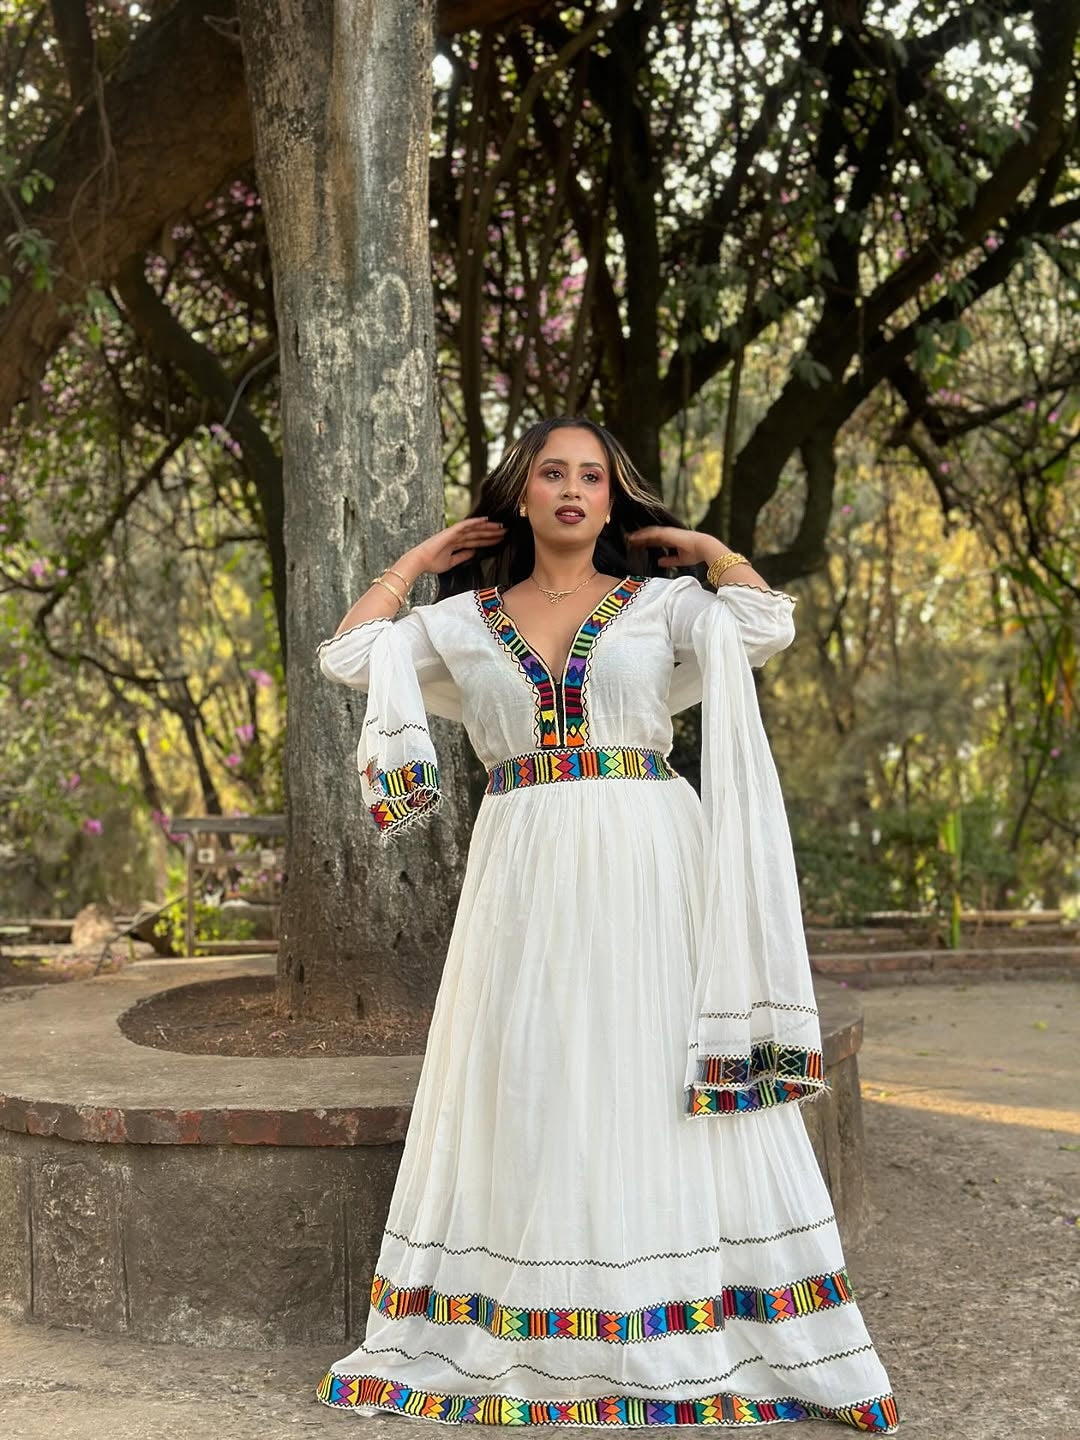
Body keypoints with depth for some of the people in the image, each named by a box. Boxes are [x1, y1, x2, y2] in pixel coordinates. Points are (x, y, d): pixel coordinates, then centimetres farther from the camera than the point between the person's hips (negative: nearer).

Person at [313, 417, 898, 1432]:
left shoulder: (663, 604, 7)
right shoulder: (467, 620, 13)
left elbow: (769, 627, -9)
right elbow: (346, 654, 9)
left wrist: (706, 548, 5)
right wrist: (418, 560, 16)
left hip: (644, 869, -2)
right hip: (524, 875, 2)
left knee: (655, 1076, 0)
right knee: (526, 1083, 4)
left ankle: (686, 1330, 7)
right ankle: (518, 1336, 12)